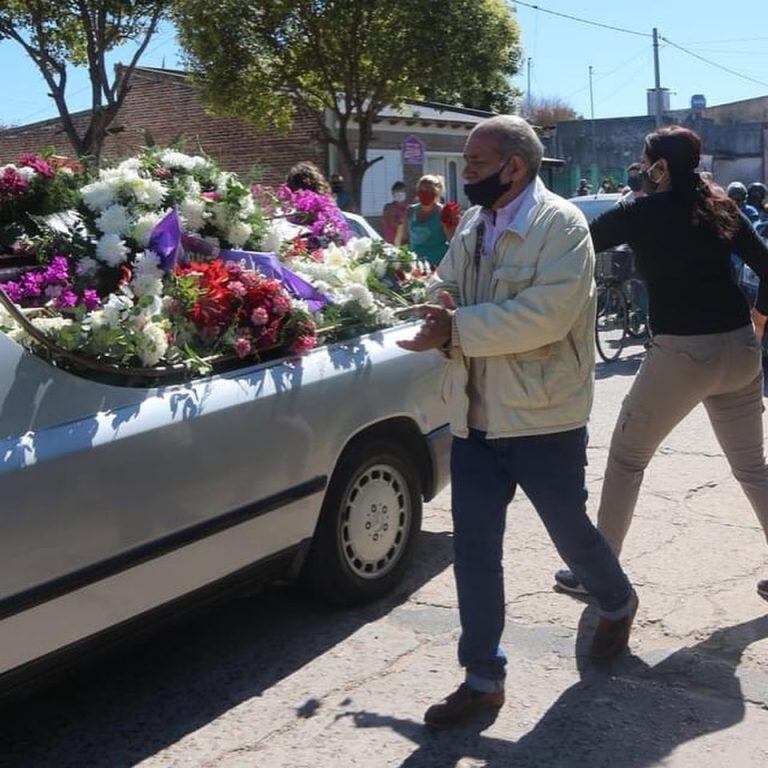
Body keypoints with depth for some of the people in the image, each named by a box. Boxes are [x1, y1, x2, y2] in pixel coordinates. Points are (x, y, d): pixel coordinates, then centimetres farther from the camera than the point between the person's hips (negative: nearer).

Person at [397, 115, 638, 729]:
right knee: (473, 549, 5)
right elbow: (447, 293, 12)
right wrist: (442, 321, -12)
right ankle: (483, 678, 19)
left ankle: (618, 604, 47)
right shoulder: (471, 228, 10)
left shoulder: (560, 223, -12)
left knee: (571, 533, 14)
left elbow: (546, 313, -25)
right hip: (475, 418, 6)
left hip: (544, 418, -5)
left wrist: (458, 328, -26)